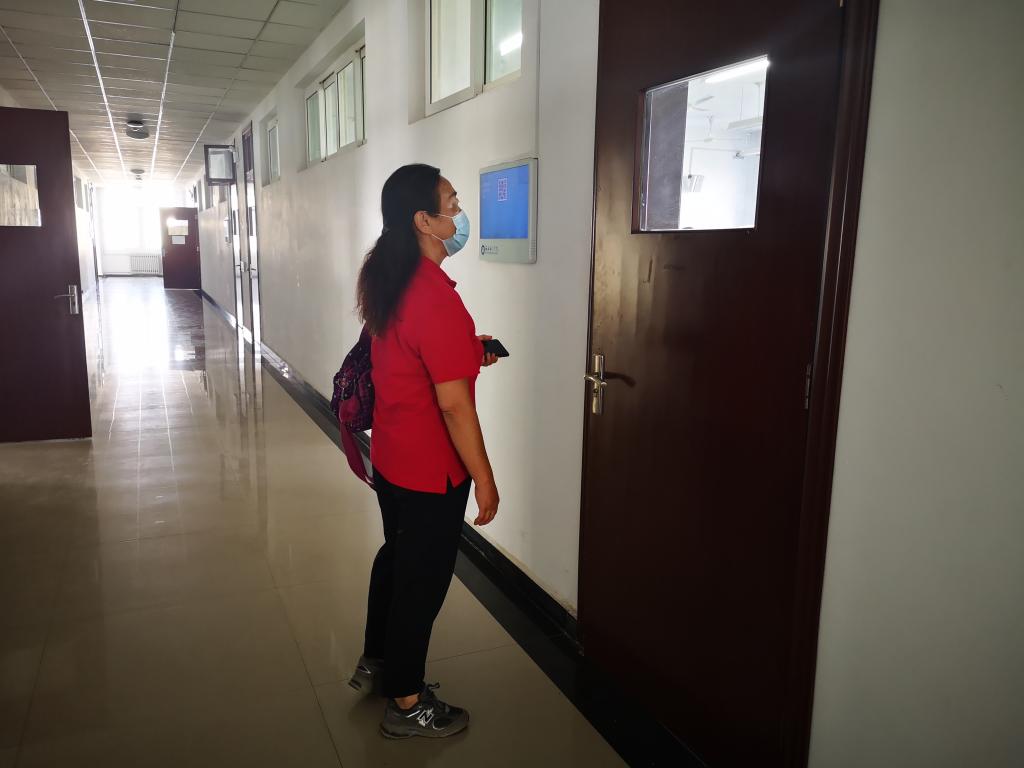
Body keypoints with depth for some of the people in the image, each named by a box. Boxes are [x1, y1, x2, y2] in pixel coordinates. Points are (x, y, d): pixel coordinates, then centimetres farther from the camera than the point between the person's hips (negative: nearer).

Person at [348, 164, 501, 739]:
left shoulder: (384, 281, 1)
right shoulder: (436, 298, -27)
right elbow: (453, 405, -25)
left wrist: (467, 352, 8)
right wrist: (485, 478, -16)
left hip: (390, 456, 9)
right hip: (432, 470, -9)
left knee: (396, 557, 25)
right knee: (423, 578, 8)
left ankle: (377, 662, 44)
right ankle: (406, 703, 27)